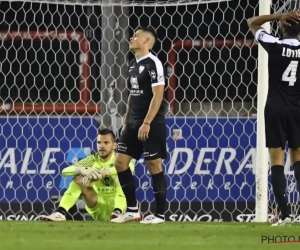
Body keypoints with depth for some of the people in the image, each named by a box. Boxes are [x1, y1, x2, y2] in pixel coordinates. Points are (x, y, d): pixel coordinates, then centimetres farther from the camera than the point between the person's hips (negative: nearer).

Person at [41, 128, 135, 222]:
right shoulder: (93, 160, 0)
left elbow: (130, 167, -35)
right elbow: (65, 171, -15)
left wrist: (103, 172, -46)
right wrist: (83, 170, -38)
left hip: (117, 204, -3)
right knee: (79, 179, -17)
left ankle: (118, 212, -42)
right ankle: (60, 213, -31)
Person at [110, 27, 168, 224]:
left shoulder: (153, 63, -12)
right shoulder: (133, 64, 14)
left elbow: (158, 95, -17)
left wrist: (146, 123, -21)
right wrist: (126, 121, 18)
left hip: (151, 124, -9)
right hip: (134, 123, 9)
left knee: (154, 166, -4)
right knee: (121, 161, 4)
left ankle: (160, 214, 2)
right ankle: (132, 210, 10)